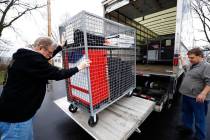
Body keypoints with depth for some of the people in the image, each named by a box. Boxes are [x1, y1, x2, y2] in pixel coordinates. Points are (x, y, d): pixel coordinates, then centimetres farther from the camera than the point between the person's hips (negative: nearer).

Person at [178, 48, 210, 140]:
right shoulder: (191, 65, 12)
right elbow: (185, 67, 36)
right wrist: (181, 58, 38)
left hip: (197, 98, -8)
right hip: (186, 95, 8)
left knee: (199, 119, 8)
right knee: (186, 114, 23)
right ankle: (187, 128, 41)